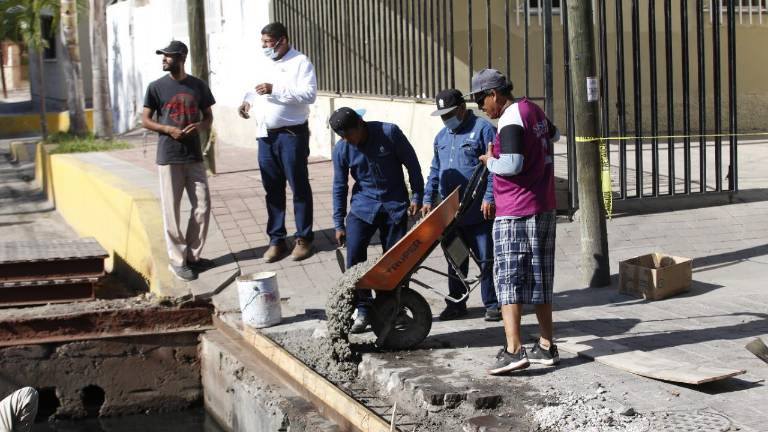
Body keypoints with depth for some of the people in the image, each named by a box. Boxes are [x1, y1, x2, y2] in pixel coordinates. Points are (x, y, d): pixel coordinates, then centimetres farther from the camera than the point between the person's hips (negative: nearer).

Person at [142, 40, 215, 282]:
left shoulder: (198, 86, 6)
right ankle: (177, 260, 6)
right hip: (169, 157, -3)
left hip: (194, 155, 3)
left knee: (202, 206, 4)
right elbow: (145, 120, 2)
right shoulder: (157, 87, -1)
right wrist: (168, 129, -14)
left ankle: (193, 255, 18)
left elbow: (208, 117, 13)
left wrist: (199, 125, -10)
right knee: (171, 210, -2)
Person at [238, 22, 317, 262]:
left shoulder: (300, 62, -7)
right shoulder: (265, 65, 15)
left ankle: (304, 239, 10)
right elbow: (256, 89, 26)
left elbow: (310, 94, -17)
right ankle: (276, 240, 14)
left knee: (299, 187, 2)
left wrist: (275, 90, -23)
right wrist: (248, 101, 3)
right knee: (272, 189, 8)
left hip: (291, 134, -7)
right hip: (266, 136, 7)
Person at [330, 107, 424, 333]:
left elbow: (412, 163, -4)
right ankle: (364, 310, -3)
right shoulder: (341, 149, -7)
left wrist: (417, 196, -5)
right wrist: (339, 224, 3)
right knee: (354, 255, -13)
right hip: (363, 205, 1)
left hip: (395, 204, -1)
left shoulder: (389, 133, -14)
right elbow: (340, 186, 2)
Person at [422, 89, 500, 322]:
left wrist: (489, 198, -18)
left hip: (479, 213, -6)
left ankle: (492, 304, 9)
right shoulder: (442, 137, 17)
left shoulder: (483, 129, -6)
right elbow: (435, 171, 23)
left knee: (486, 259, 0)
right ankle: (456, 304, 21)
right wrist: (428, 199, 14)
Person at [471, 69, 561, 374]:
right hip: (544, 209, 9)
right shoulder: (532, 109, 13)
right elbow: (554, 135, 33)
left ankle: (513, 350, -19)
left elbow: (512, 165, -25)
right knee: (540, 280, 14)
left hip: (515, 214, -9)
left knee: (508, 278, -9)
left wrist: (490, 161, -7)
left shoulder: (511, 119, -16)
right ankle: (546, 347, 19)